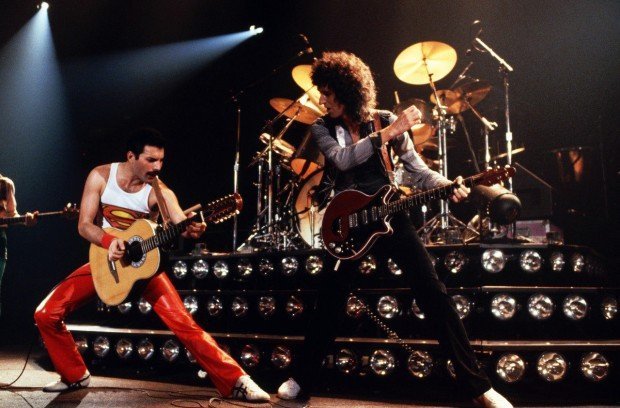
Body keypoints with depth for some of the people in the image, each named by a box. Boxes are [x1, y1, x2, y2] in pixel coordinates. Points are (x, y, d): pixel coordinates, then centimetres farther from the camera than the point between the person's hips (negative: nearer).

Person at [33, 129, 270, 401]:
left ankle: (235, 383, -13)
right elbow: (84, 225, -10)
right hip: (105, 260, 3)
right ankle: (76, 376, 18)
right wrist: (109, 241, -30)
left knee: (184, 323, -18)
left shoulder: (159, 191, -16)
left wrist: (192, 230, -55)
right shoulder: (101, 176, -10)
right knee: (46, 314, -4)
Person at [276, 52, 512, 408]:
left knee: (433, 291, -8)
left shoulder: (386, 120, 0)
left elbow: (419, 170, -3)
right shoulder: (323, 129, 3)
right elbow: (341, 160, -19)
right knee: (328, 303, 4)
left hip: (390, 215, -1)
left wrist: (449, 186, -23)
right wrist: (389, 133, -24)